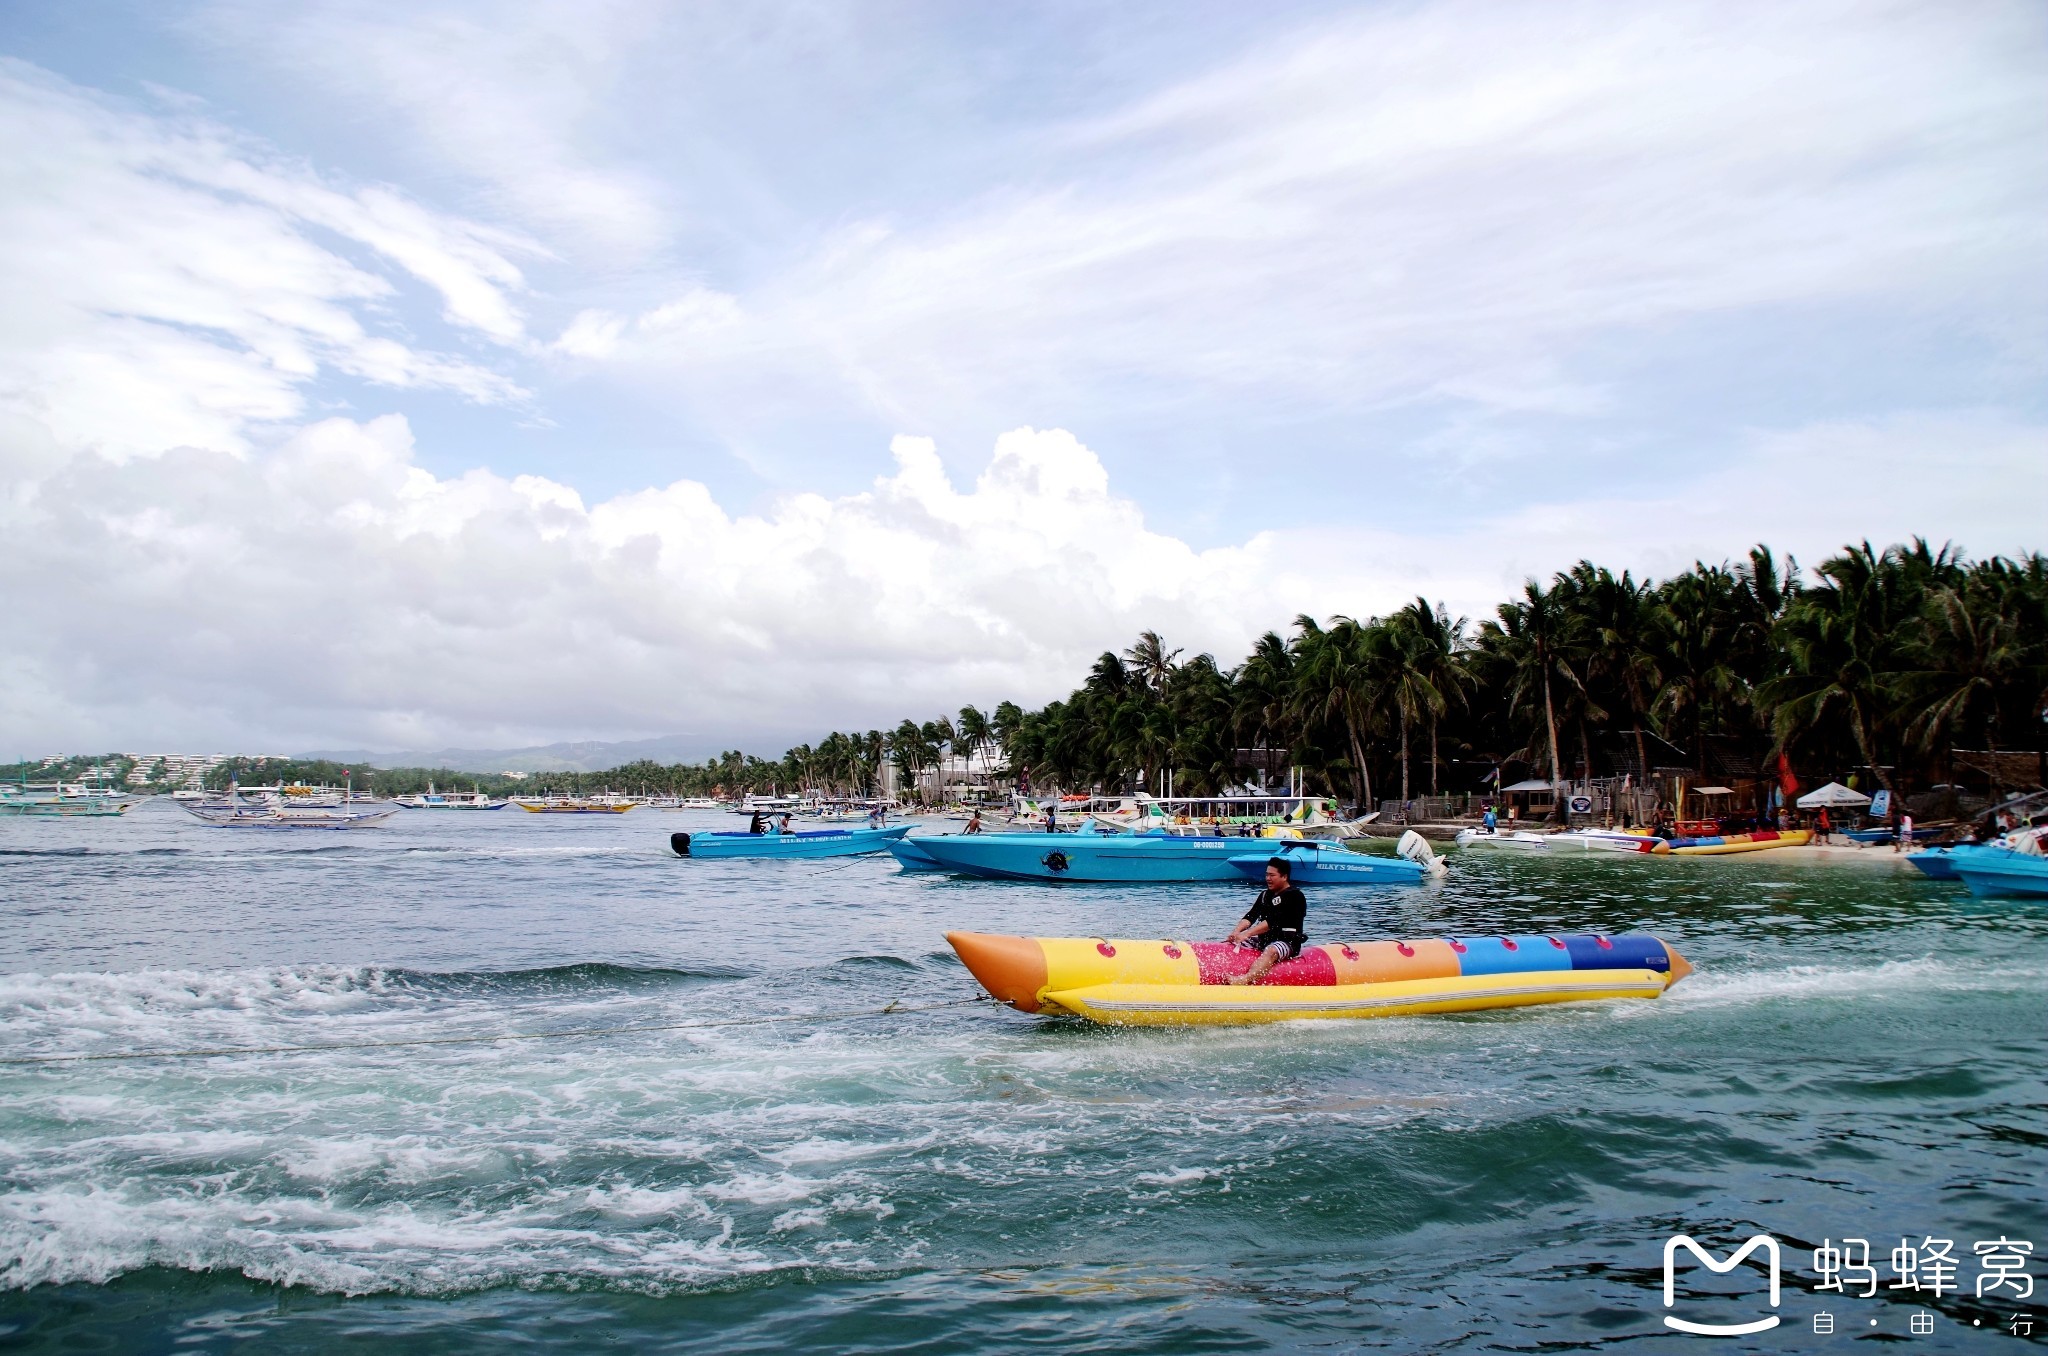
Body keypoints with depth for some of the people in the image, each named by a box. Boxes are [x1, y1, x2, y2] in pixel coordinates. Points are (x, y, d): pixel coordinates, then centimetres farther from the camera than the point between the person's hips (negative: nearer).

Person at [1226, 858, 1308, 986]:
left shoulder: (1294, 896, -10)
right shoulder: (1265, 895, 15)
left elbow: (1273, 921, -21)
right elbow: (1251, 916, 2)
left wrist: (1247, 934, -29)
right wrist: (1237, 931, -18)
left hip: (1287, 942, -9)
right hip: (1264, 940, 9)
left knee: (1270, 951, -39)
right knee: (1230, 943, -5)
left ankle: (1244, 981, -63)